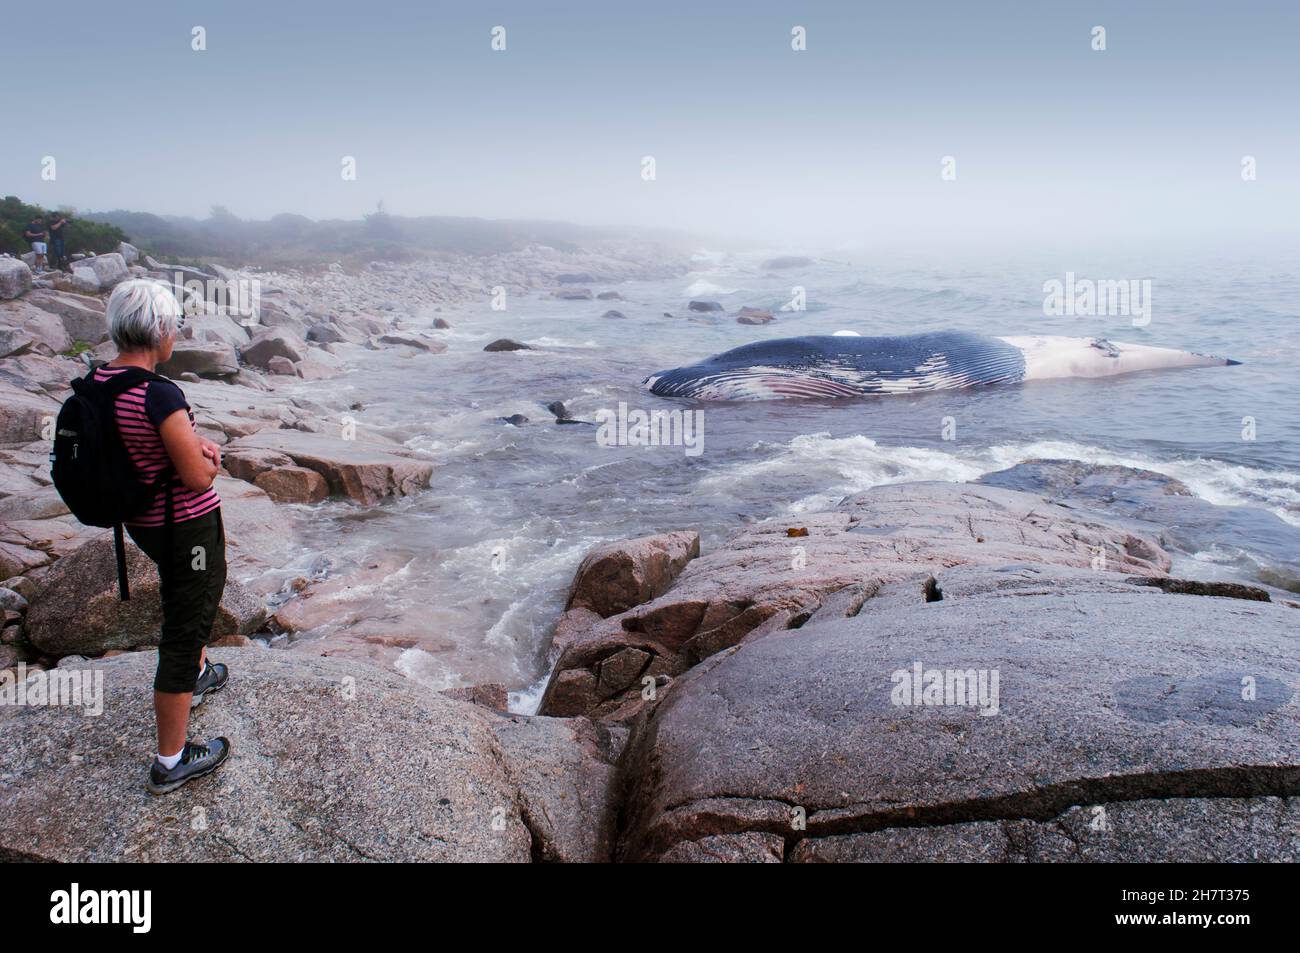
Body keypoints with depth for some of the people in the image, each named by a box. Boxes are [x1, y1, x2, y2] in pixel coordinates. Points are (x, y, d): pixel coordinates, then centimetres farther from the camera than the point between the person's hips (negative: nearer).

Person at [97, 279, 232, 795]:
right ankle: (170, 763, 16)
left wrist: (195, 445, -2)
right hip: (186, 524, -9)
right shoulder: (160, 394, -28)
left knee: (201, 589, 34)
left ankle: (199, 675, 59)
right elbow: (198, 476, -24)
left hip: (140, 518, 9)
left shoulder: (98, 380, -2)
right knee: (183, 631, 3)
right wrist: (211, 458, -2)